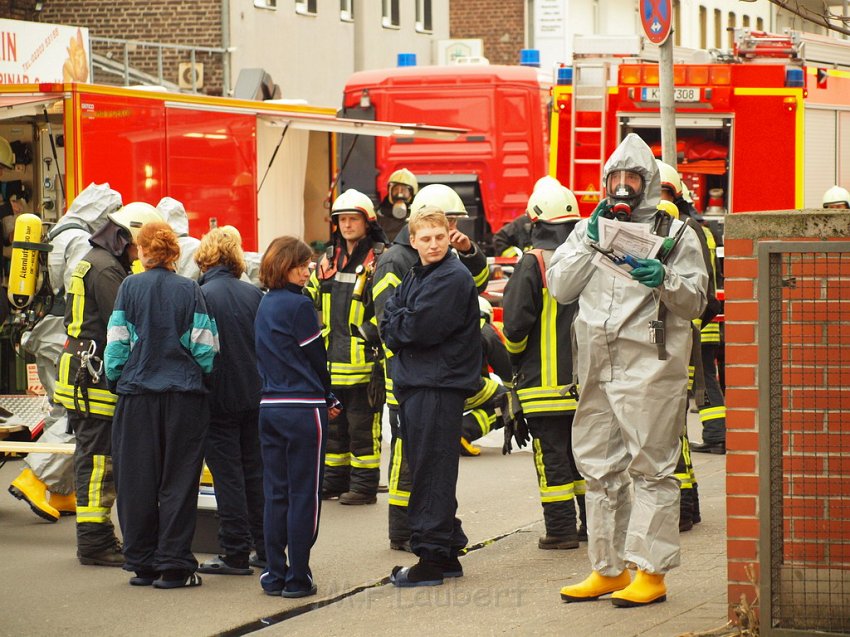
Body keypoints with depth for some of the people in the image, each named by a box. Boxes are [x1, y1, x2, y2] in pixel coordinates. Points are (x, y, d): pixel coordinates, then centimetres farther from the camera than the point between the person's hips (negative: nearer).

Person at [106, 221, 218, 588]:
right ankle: (173, 565, 2)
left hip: (137, 396, 0)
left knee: (137, 481, 8)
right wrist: (201, 377, 12)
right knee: (178, 482, 4)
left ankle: (142, 563, 11)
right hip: (184, 396, 0)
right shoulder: (189, 290, -1)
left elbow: (117, 343, -2)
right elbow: (205, 347, -3)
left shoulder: (129, 288, -2)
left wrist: (115, 380, 11)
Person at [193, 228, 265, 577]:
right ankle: (265, 548, 19)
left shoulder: (200, 297, -13)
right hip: (255, 398, 5)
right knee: (255, 470, 14)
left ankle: (236, 553, 1)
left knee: (227, 475, 0)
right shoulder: (254, 295, 1)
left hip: (219, 399, -5)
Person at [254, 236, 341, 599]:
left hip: (269, 406, 7)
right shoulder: (298, 305, -12)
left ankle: (274, 575, 12)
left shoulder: (264, 306, 12)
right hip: (303, 409, -7)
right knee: (304, 494, -1)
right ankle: (297, 578, 0)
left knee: (276, 494, 10)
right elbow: (316, 357, -8)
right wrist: (328, 400, 8)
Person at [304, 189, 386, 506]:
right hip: (333, 359, 7)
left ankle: (364, 485, 3)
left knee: (363, 425, -3)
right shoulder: (330, 259, 15)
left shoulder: (380, 260, -7)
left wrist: (373, 328, -21)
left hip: (365, 360, -7)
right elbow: (311, 295, 29)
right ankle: (334, 480, 24)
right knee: (332, 423, 15)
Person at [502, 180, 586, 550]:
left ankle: (561, 529, -2)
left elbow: (515, 324, -13)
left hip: (546, 379, -5)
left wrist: (517, 360, 5)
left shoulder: (533, 265, -12)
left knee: (552, 454, -1)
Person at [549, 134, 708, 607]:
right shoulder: (588, 229, 17)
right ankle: (608, 569, 19)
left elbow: (696, 301, 0)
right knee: (601, 470, 10)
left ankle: (652, 573, -3)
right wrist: (591, 241, -3)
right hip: (598, 369, 5)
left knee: (651, 469, -5)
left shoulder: (675, 233, 4)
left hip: (650, 368, -5)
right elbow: (559, 287, 6)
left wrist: (664, 279, -19)